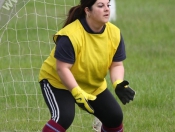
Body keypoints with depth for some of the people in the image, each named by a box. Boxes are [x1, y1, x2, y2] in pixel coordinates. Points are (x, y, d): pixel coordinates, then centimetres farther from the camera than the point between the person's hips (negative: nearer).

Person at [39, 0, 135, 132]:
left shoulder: (114, 33, -12)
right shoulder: (71, 35, -31)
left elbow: (116, 64, -5)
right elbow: (62, 68, -31)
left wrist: (118, 84, -26)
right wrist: (78, 94, -38)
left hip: (94, 86, 7)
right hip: (58, 82, -7)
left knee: (115, 116, -1)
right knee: (64, 117, -30)